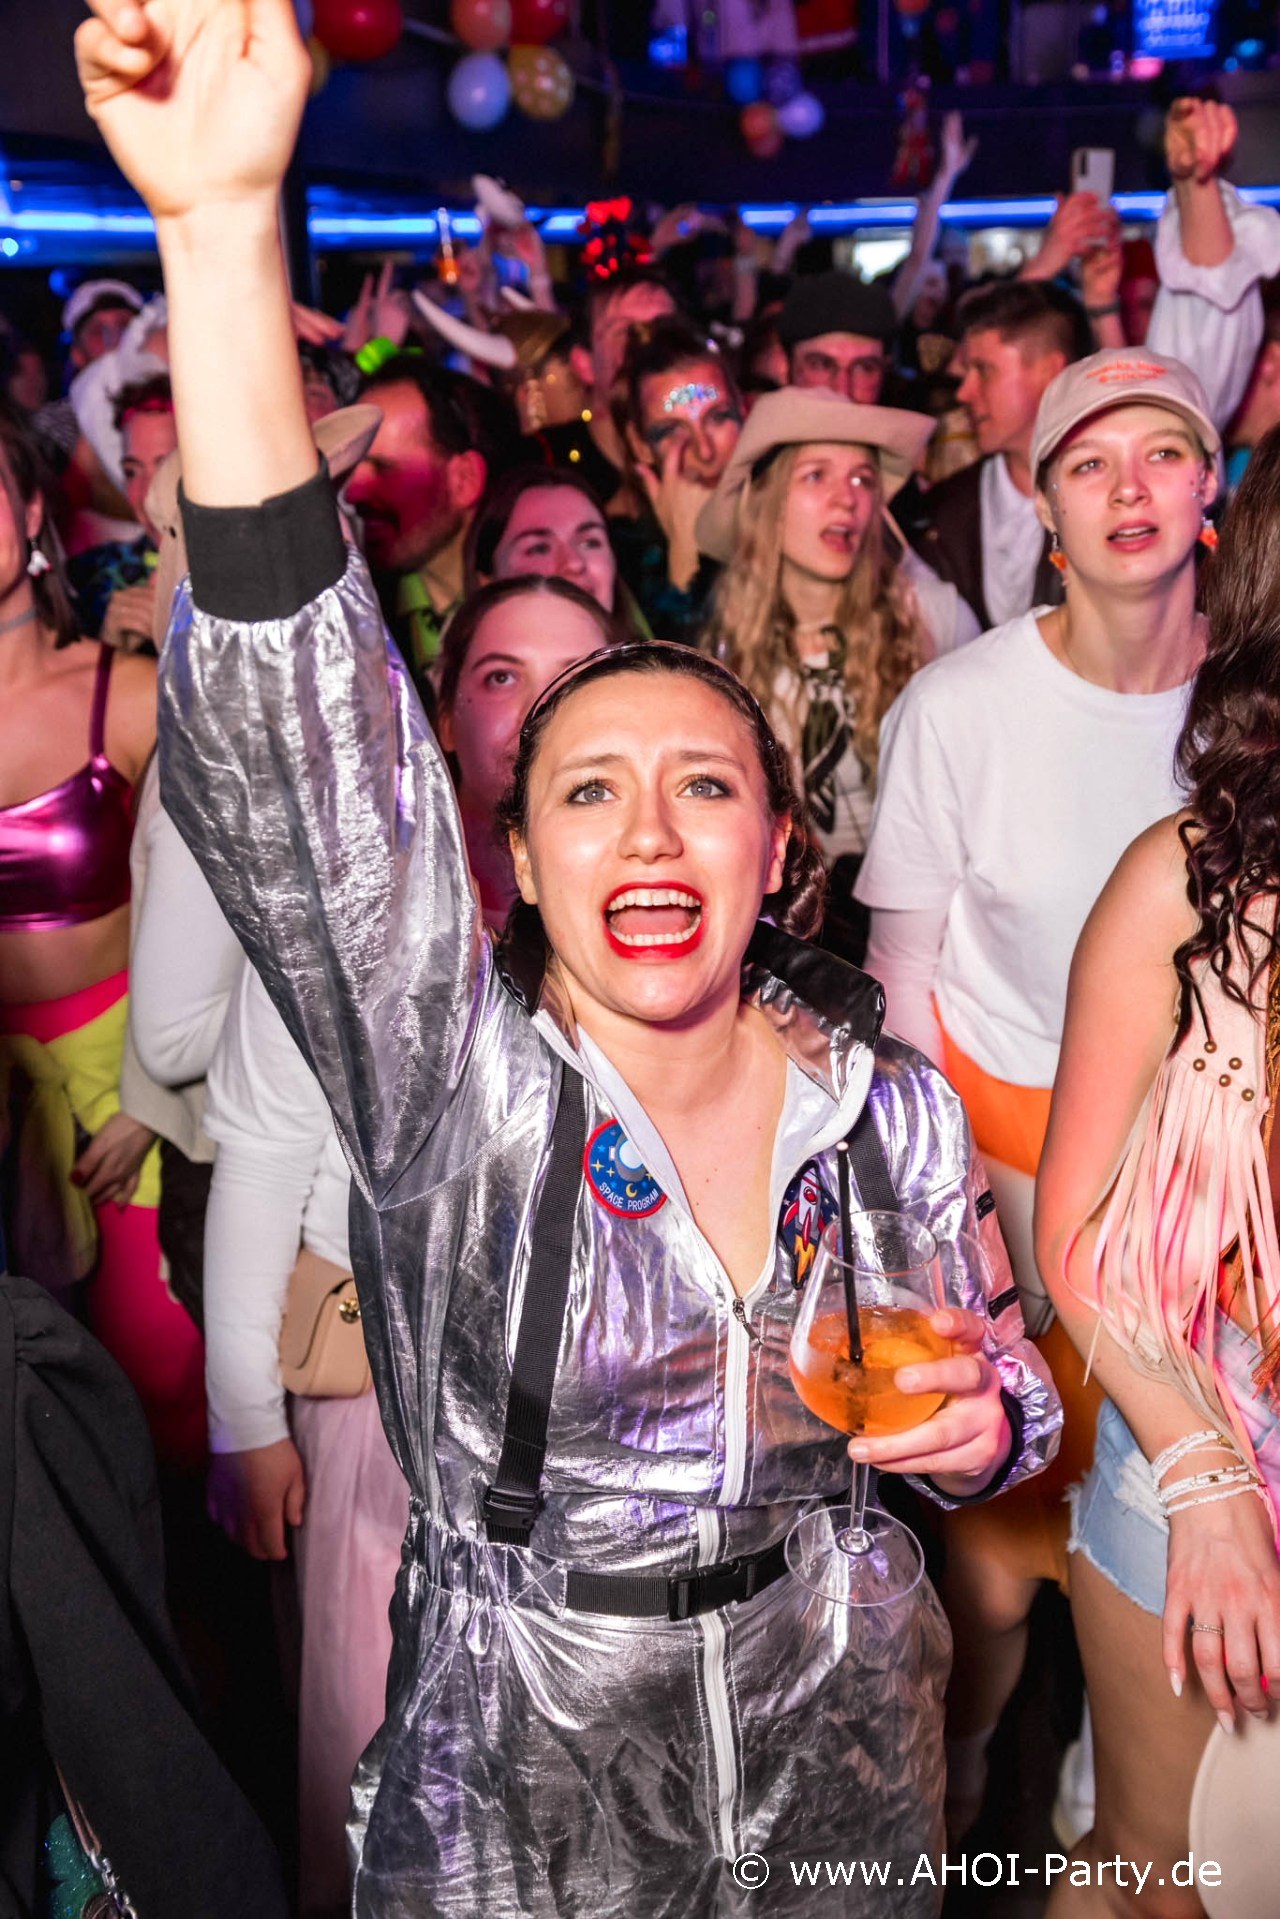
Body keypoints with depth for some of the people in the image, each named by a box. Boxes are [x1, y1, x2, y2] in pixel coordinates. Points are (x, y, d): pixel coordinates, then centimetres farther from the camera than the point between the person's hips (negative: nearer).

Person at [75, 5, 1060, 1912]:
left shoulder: (884, 1098, -8)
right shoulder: (451, 1074, -17)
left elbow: (993, 1371, 8)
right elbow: (306, 745, -33)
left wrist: (977, 1421, -17)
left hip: (844, 1756, 2)